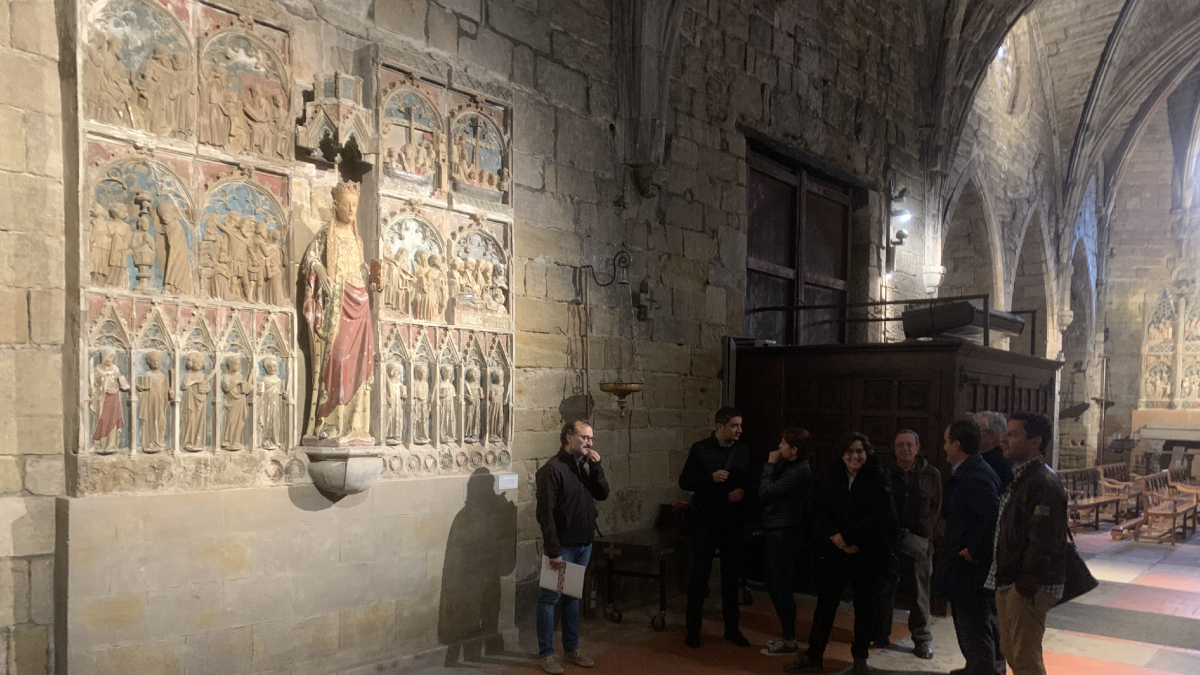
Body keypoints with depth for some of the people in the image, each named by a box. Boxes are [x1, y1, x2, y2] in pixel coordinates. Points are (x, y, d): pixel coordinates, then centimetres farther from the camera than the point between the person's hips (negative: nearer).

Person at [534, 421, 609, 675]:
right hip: (563, 546, -7)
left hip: (584, 544, 7)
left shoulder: (586, 465, 8)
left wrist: (596, 466, -7)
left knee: (574, 596, 16)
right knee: (550, 598, 2)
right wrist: (553, 551, -19)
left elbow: (602, 494, 6)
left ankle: (571, 648, 26)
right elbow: (545, 513, -18)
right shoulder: (552, 469, -15)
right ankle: (546, 653, 11)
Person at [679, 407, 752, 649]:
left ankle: (732, 628, 22)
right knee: (700, 576, 0)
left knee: (731, 576, 10)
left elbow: (749, 481, 11)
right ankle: (693, 629, 13)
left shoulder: (743, 451, 5)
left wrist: (743, 491, -11)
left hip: (732, 522, 3)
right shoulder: (700, 449, -6)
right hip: (705, 522, -3)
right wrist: (711, 478, -21)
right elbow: (684, 482, -6)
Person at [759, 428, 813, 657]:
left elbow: (765, 492, -22)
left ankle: (789, 642, 10)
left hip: (784, 532, -10)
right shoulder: (790, 467, 10)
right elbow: (765, 493, 8)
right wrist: (774, 466, -1)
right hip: (776, 530, 10)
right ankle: (786, 633, 30)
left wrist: (770, 465, -12)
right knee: (775, 585, 18)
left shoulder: (799, 472, -20)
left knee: (781, 586, -1)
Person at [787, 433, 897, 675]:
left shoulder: (878, 480, -6)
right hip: (834, 552, 3)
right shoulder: (832, 479, 5)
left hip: (868, 554, -3)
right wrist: (837, 540, -12)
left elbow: (878, 517, -14)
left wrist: (845, 536, -16)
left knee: (864, 606, 8)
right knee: (825, 603, 6)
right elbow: (819, 513, 2)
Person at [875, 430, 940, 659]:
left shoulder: (932, 475, 5)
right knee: (884, 590, 5)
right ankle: (881, 636, 17)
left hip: (917, 543, -1)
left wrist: (924, 531, -6)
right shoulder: (885, 474, 6)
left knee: (919, 593, 3)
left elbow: (937, 508, 5)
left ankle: (922, 640, 14)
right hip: (887, 541, 1)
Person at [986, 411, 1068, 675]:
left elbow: (1043, 542, -23)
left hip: (1028, 588, -10)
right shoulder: (1017, 478, 15)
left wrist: (1025, 585, -22)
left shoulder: (1044, 483, -19)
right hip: (1008, 584, 10)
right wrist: (1005, 583, 17)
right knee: (1011, 651, 19)